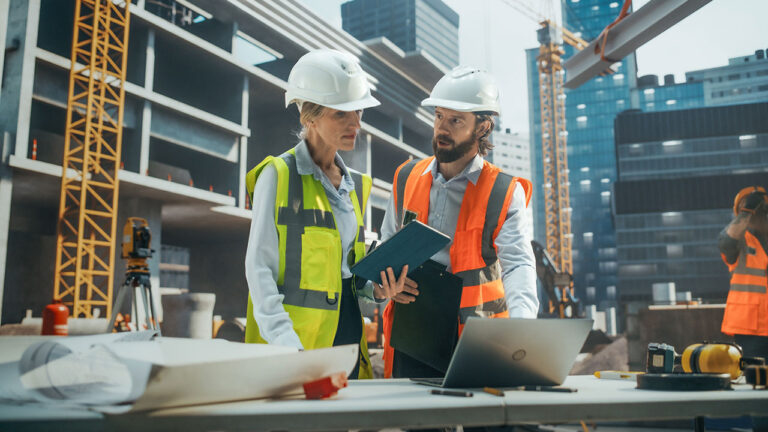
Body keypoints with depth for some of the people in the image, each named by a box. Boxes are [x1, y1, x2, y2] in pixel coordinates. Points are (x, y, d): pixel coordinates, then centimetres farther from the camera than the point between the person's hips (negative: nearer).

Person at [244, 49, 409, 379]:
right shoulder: (278, 176, -5)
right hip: (299, 337, -5)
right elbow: (259, 267, -10)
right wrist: (287, 346, -20)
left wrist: (376, 290, 0)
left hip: (347, 337, 6)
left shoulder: (356, 185, 15)